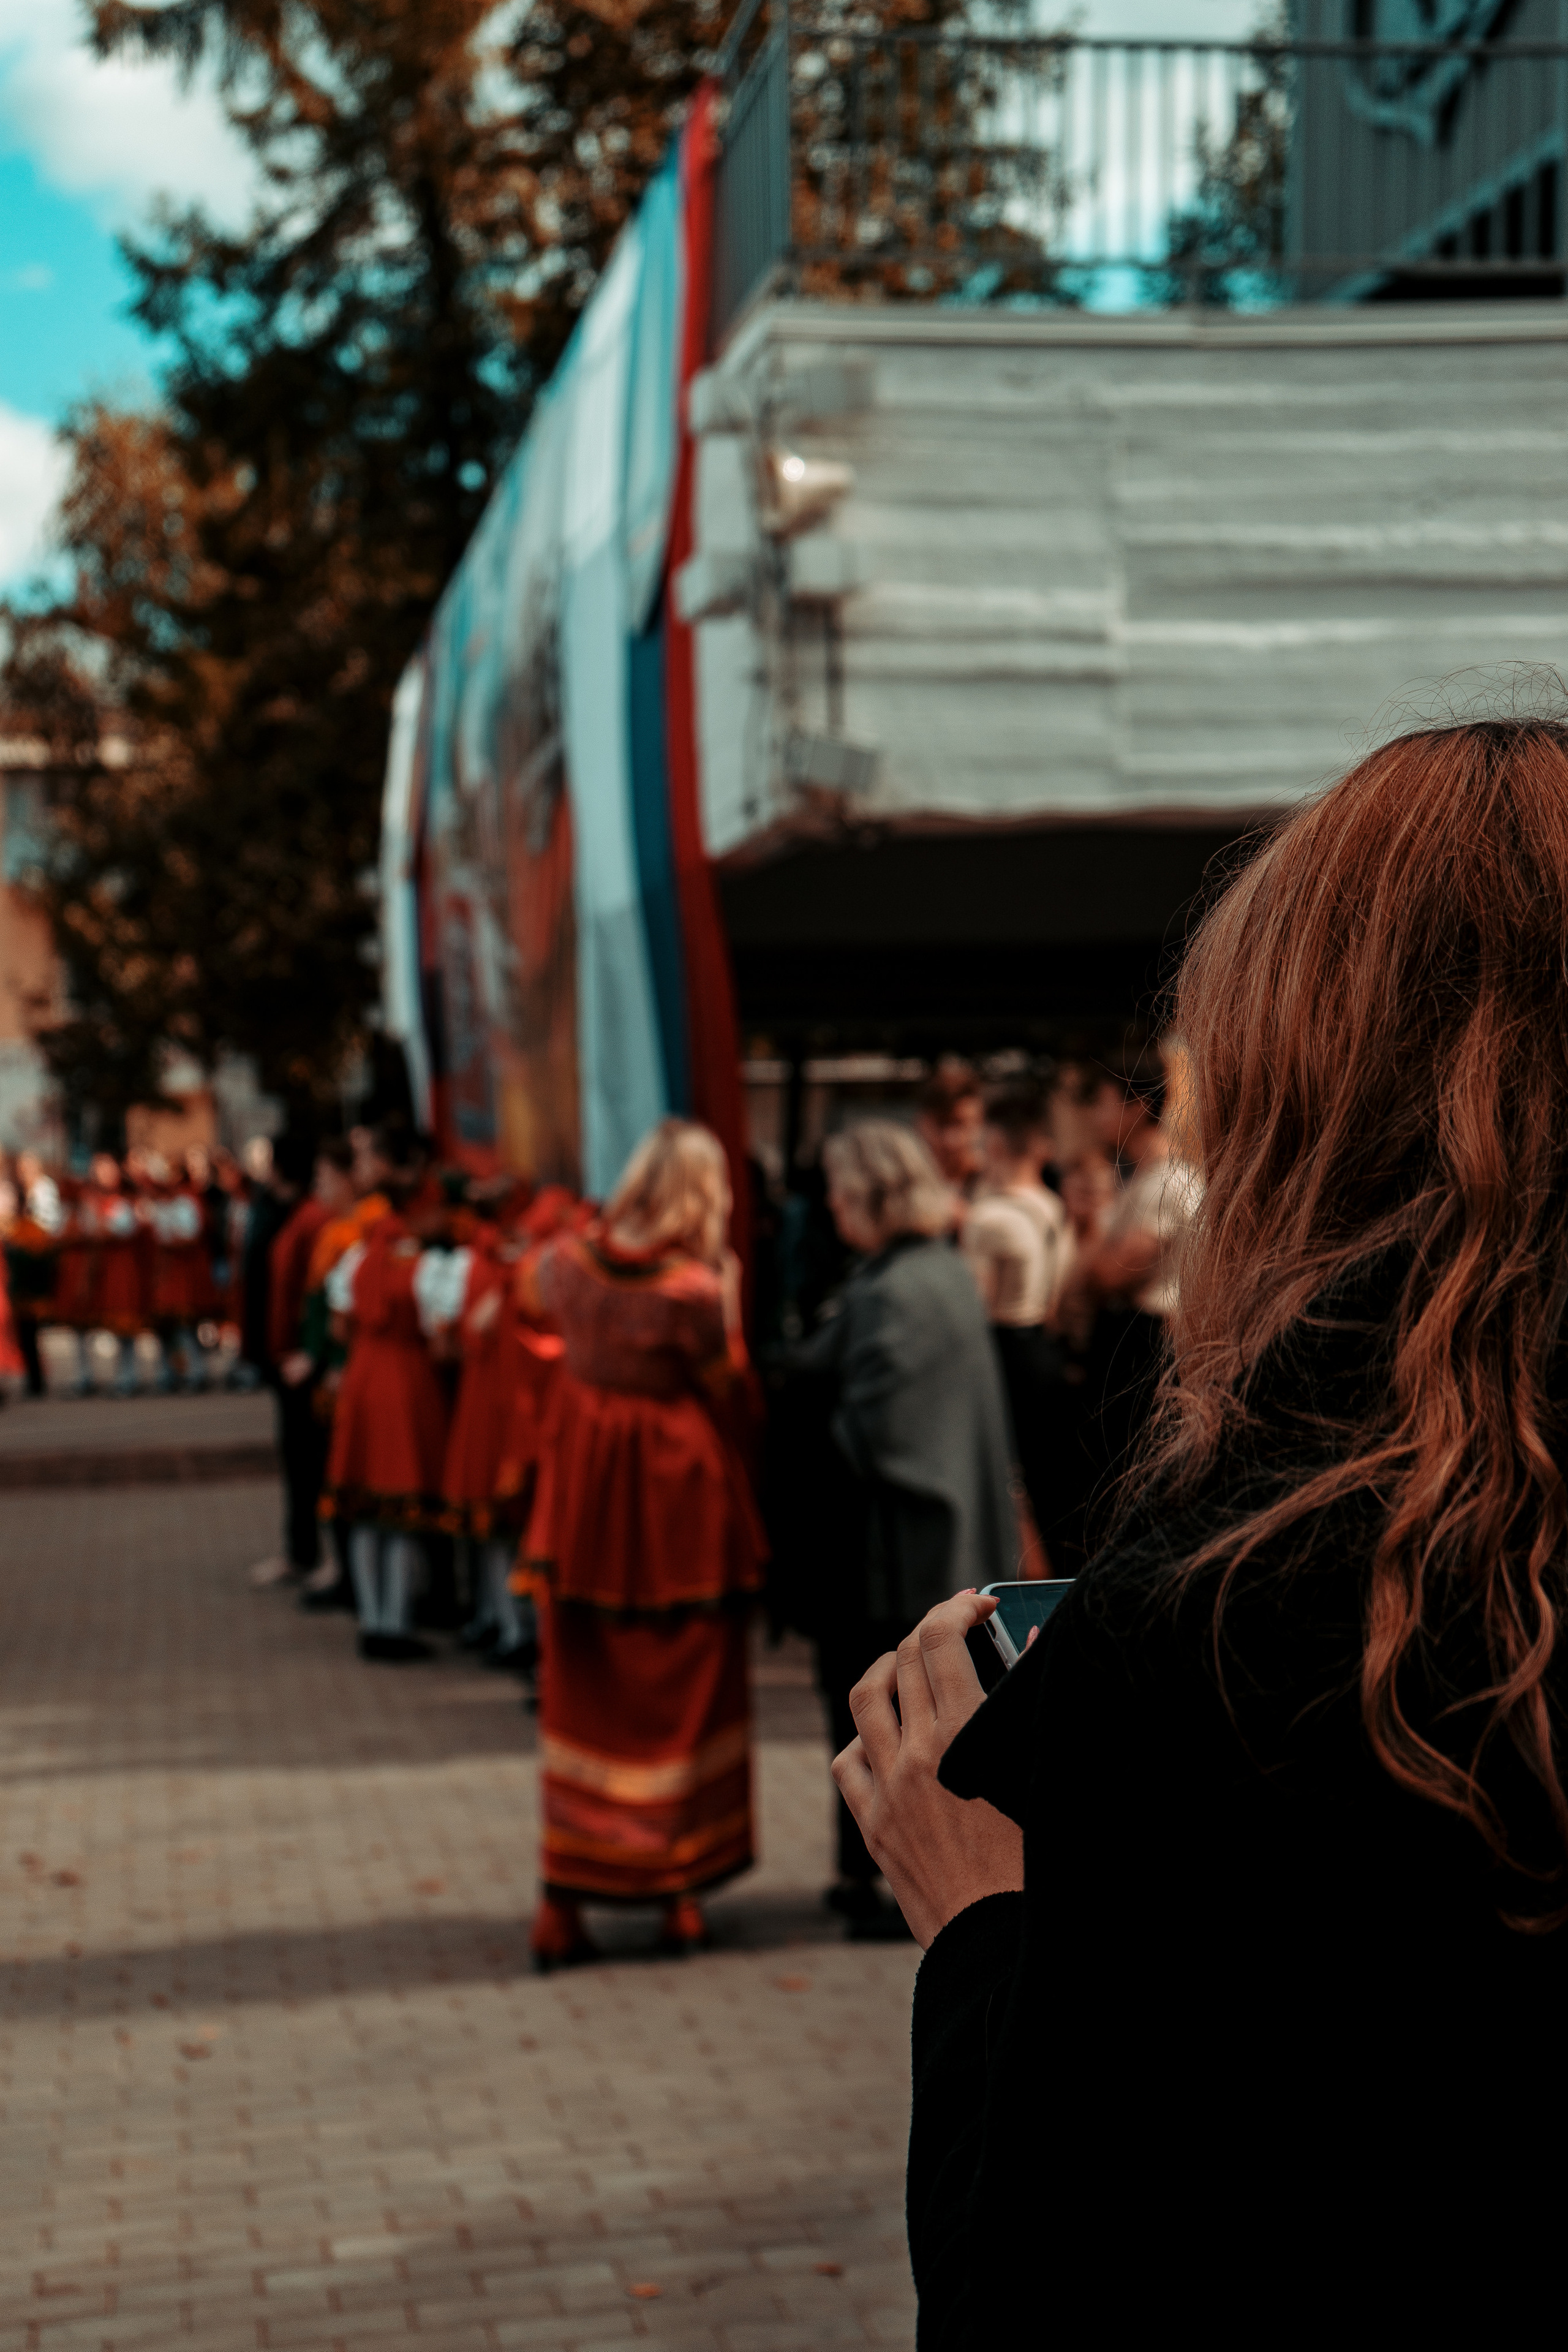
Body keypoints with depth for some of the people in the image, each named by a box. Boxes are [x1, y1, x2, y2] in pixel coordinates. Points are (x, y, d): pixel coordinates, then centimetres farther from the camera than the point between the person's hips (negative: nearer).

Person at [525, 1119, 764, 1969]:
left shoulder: (569, 1263, -5)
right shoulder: (693, 1292, -19)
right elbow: (733, 1405, -11)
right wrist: (729, 1313, -1)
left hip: (584, 1502, 4)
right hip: (680, 1510, -4)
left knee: (580, 1699, 12)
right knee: (682, 1701, 11)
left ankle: (561, 1904, 11)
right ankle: (678, 1892, 18)